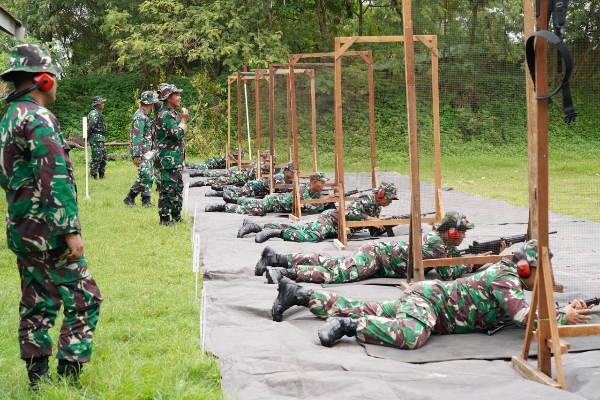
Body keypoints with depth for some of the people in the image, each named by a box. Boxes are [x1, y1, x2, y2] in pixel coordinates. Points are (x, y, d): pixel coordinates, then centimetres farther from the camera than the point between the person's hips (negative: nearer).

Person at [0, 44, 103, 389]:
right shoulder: (39, 118, -16)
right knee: (84, 300, -3)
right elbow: (55, 179, -23)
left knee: (37, 306, 12)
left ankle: (38, 383, 16)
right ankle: (67, 380, -5)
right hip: (49, 231, -9)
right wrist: (71, 229, -23)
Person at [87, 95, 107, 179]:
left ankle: (101, 175, 22)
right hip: (96, 138, -10)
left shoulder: (97, 113, 18)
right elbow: (90, 126, -20)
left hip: (100, 140, 10)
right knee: (96, 159, -8)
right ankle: (94, 176, -4)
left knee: (103, 158, 15)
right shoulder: (94, 114, -14)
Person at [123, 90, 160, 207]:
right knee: (145, 176, -12)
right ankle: (129, 198, -4)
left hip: (147, 152, 10)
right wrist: (137, 155, -25)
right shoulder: (140, 116, -17)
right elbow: (137, 137, -22)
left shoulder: (144, 115, 16)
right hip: (141, 153, -10)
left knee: (150, 176, 10)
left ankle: (146, 200, 13)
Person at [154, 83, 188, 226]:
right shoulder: (164, 115, -15)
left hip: (175, 160, 10)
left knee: (178, 187, 15)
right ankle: (164, 218, 0)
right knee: (168, 189, -6)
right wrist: (183, 119, -9)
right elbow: (177, 134, -24)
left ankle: (176, 215, 25)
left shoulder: (173, 114, 16)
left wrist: (181, 160, 23)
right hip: (167, 159, -10)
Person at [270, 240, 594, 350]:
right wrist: (564, 318, -16)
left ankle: (297, 293, 19)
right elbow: (527, 319, -28)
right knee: (410, 336, -40)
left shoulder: (506, 278, 11)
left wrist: (568, 310, 7)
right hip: (427, 297, -9)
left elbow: (523, 311, 16)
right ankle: (347, 326, -28)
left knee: (359, 311, 13)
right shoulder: (505, 279, -16)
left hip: (427, 295, 9)